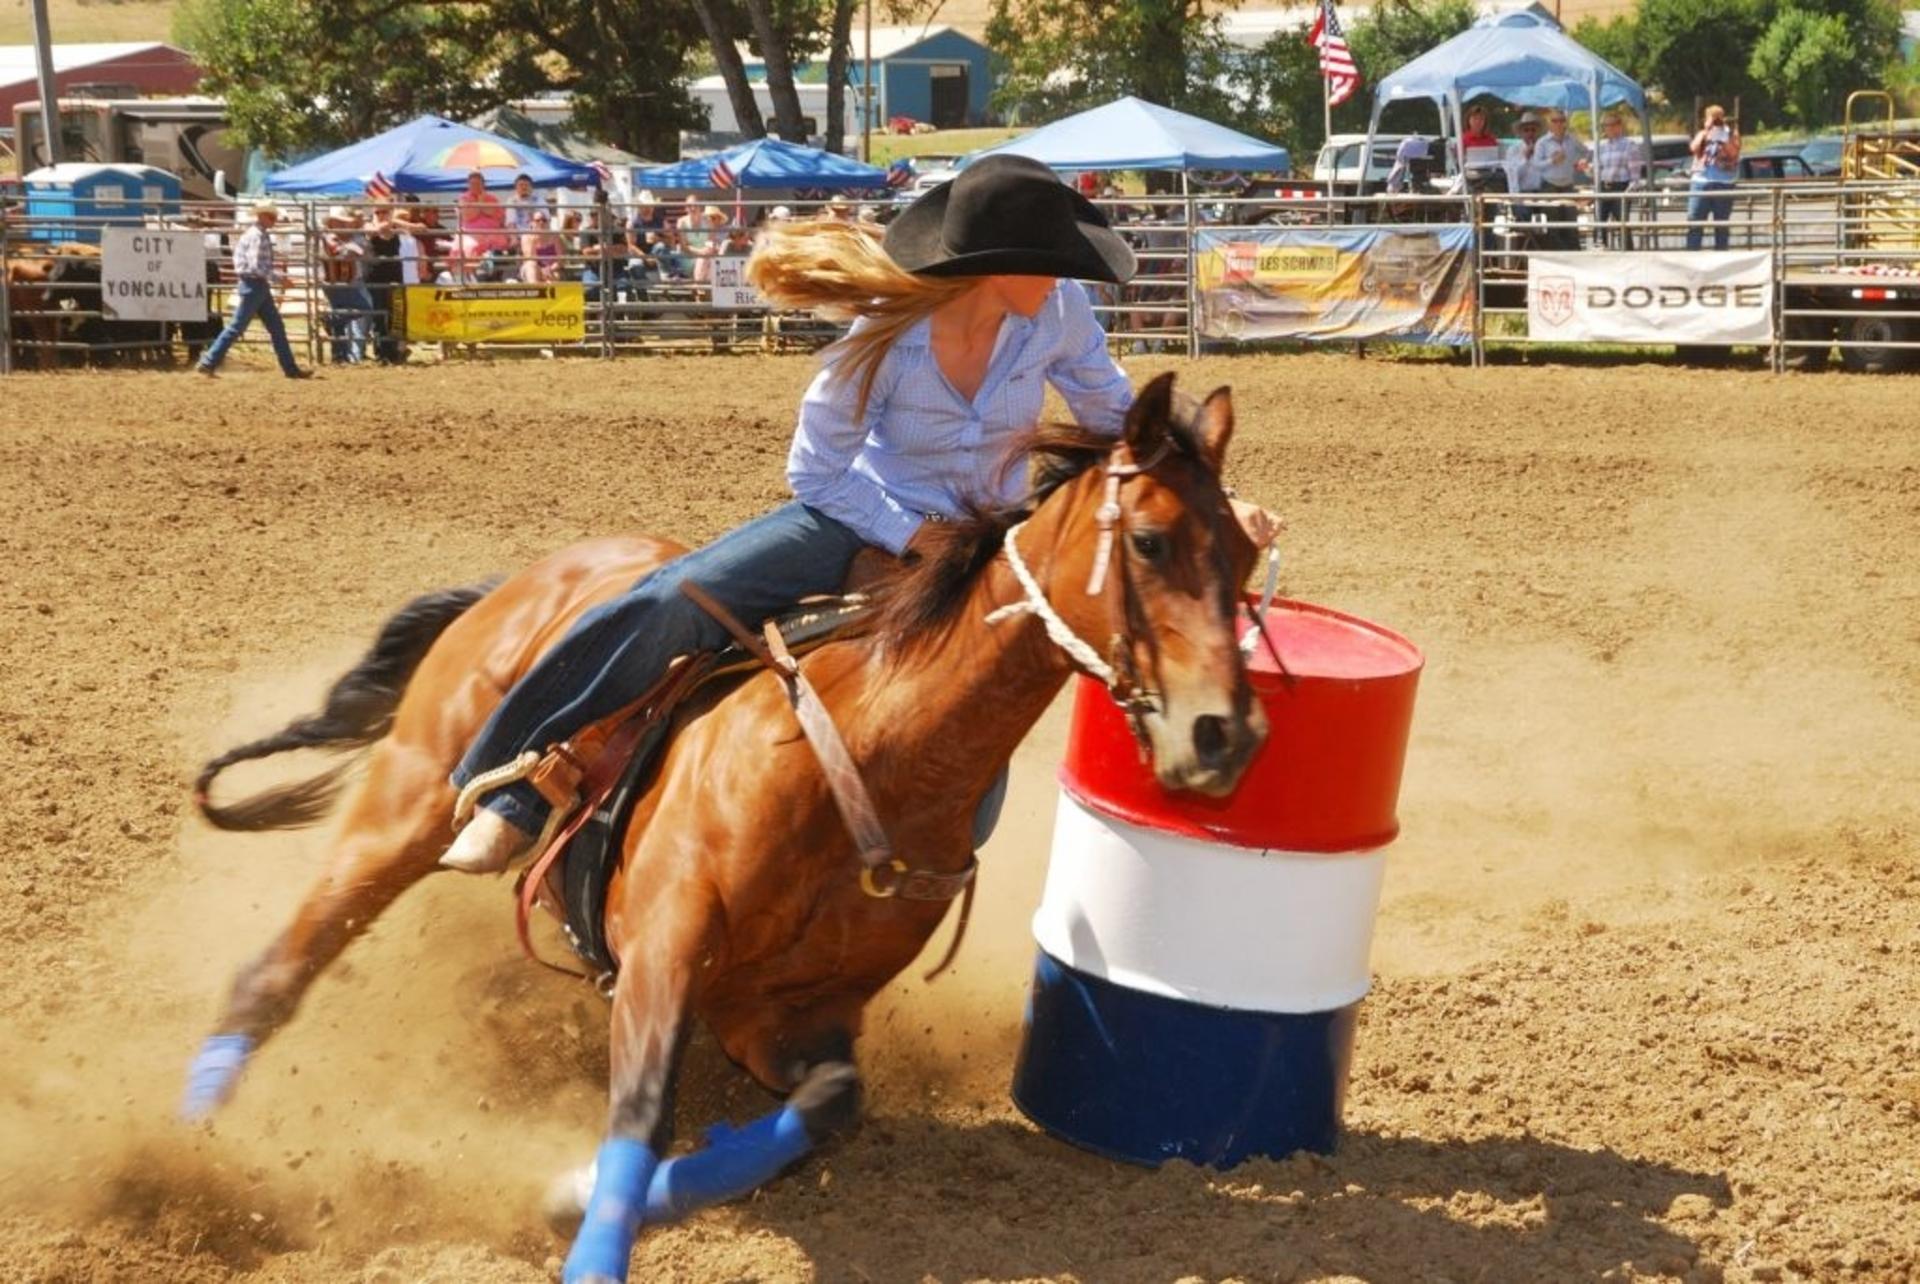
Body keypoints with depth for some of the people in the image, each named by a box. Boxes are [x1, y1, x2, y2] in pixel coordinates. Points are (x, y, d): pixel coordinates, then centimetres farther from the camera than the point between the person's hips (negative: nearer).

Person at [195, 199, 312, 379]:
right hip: (253, 285, -10)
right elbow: (256, 267, -24)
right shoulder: (257, 236, -17)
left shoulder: (260, 234, 12)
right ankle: (207, 363, 0)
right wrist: (279, 277, -19)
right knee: (237, 327, -5)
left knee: (277, 327, 10)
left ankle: (290, 369, 13)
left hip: (260, 287, 10)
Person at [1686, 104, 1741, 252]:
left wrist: (1723, 136, -11)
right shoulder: (1703, 133, 14)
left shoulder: (1731, 133, 8)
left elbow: (1733, 152, -9)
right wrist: (1706, 130, -6)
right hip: (1701, 181, 1)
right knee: (1694, 222, -6)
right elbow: (1694, 148, -5)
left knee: (1721, 225, 2)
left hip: (1724, 183, -1)